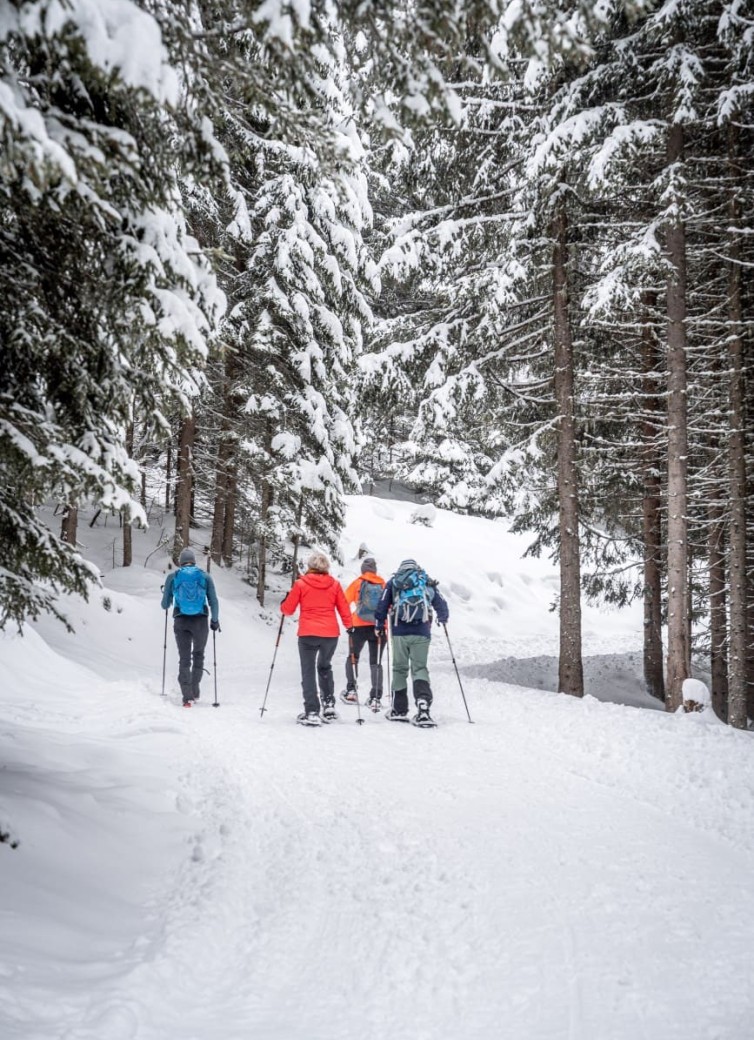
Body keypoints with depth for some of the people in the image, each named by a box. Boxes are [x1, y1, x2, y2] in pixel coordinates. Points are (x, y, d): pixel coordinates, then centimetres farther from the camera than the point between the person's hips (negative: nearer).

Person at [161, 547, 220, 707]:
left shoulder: (172, 576, 3)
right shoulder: (205, 576, 3)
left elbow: (165, 605, 7)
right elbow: (214, 601, 1)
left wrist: (165, 595, 29)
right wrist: (215, 620, 15)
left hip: (181, 622, 0)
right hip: (200, 621, 0)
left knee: (184, 658, 4)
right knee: (198, 655, 18)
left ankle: (187, 696, -7)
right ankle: (195, 692, 21)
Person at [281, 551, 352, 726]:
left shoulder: (301, 584, -2)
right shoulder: (334, 584, 4)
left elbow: (288, 609, 3)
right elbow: (344, 608, 7)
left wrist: (283, 605, 25)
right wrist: (349, 627, 20)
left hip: (307, 634, -3)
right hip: (331, 634, 3)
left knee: (308, 672, 3)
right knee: (325, 667, 23)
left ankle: (312, 712, -6)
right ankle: (329, 704, 16)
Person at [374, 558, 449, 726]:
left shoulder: (393, 583, 12)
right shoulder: (428, 584, 14)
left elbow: (382, 606, 6)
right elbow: (441, 606, 15)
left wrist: (379, 626, 16)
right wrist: (442, 619, 34)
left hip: (400, 632, 0)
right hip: (422, 633, 0)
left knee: (400, 669, 10)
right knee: (420, 668, 3)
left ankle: (399, 710, 13)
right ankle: (423, 704, -19)